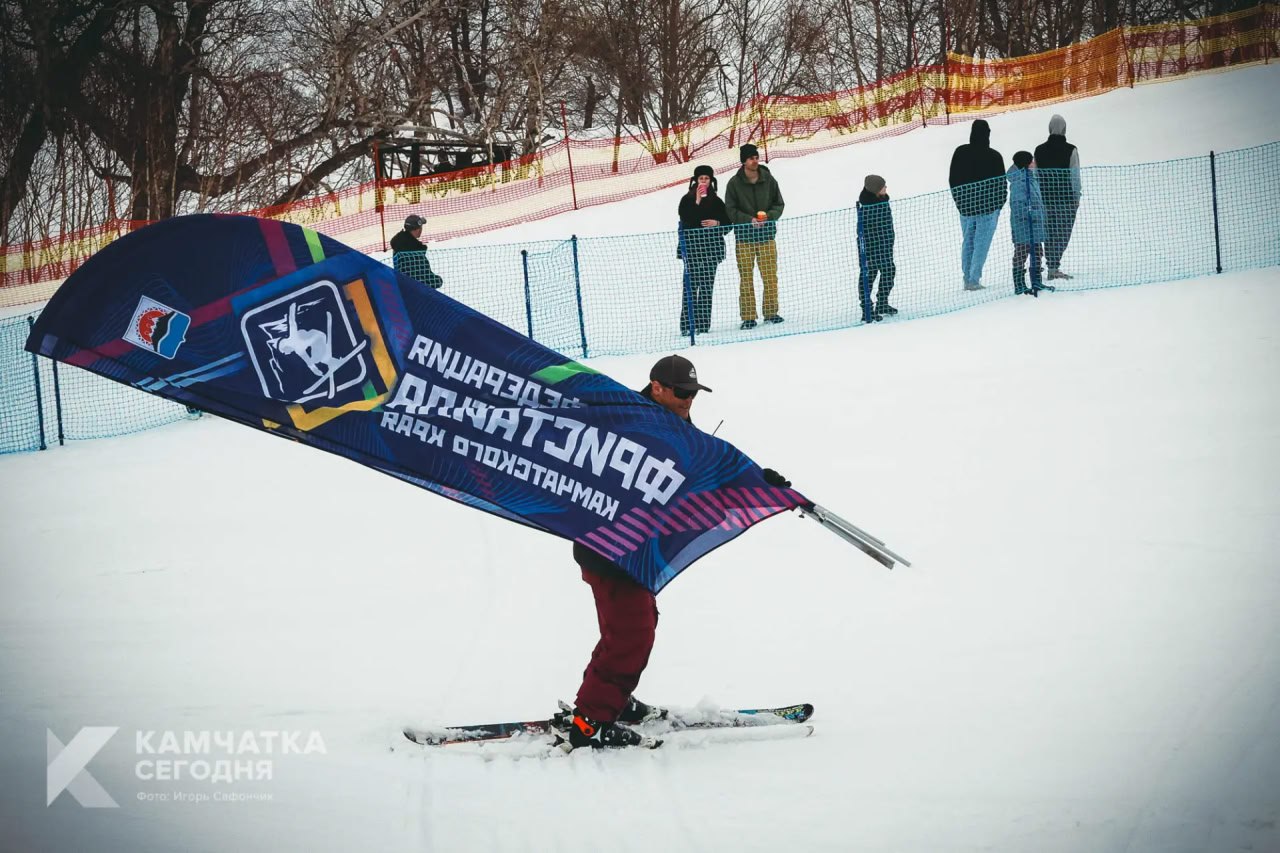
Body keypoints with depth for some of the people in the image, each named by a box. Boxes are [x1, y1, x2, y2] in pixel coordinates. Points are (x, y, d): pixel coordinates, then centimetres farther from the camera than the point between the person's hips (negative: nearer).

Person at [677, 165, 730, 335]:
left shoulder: (716, 201, 12)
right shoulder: (687, 199, 3)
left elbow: (727, 223, 14)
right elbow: (685, 220, -11)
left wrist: (717, 223, -7)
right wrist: (697, 202, -17)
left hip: (711, 247, 3)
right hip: (692, 247, -3)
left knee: (707, 286, 2)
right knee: (690, 285, -9)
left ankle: (703, 324, 4)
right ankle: (686, 324, -10)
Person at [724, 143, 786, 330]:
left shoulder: (768, 180, 2)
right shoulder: (735, 183, -3)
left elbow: (779, 204, 7)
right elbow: (730, 210, -4)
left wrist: (769, 215, -12)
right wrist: (749, 220, -17)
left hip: (767, 235, 2)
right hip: (743, 237, -2)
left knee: (770, 276, 1)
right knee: (746, 278, -3)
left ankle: (771, 312, 13)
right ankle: (748, 317, 1)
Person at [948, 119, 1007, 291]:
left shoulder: (960, 152, 0)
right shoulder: (994, 156, -11)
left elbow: (953, 180, 7)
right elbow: (1001, 183, -5)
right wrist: (998, 205, 8)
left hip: (965, 206, 4)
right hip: (988, 207, -4)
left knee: (967, 243, 12)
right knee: (981, 244, -1)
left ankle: (967, 280, 12)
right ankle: (974, 280, -6)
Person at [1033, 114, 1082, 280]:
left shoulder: (1039, 150, 3)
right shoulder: (1071, 150, -8)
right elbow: (1075, 176, -8)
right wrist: (1076, 197, 1)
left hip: (1046, 198, 4)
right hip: (1066, 198, -4)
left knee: (1049, 231, 11)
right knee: (1063, 232, -1)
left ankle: (1052, 266, 11)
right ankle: (1055, 266, -13)